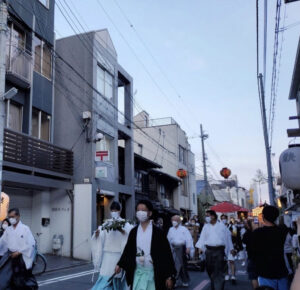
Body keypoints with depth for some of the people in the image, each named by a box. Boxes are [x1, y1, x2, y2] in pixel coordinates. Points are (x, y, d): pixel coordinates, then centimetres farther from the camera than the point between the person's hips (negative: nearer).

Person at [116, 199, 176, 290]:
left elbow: (166, 254, -7)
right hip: (137, 273, 3)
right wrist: (120, 265, 0)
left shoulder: (157, 232, -7)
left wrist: (169, 276, -8)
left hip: (154, 274, -3)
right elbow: (128, 250, 11)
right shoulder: (134, 232, 3)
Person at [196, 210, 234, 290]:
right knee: (210, 270, 11)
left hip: (219, 250, -3)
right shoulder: (206, 226, 8)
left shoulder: (221, 225, 2)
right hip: (209, 250, 3)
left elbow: (227, 237, 9)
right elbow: (202, 237, 5)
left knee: (219, 271, -6)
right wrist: (200, 247, -9)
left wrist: (231, 249, 13)